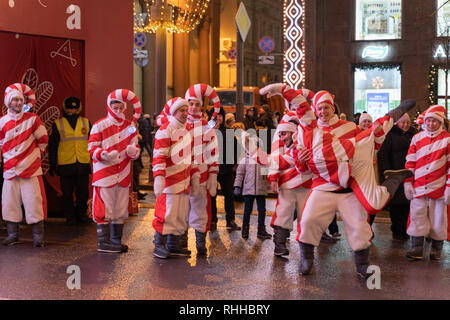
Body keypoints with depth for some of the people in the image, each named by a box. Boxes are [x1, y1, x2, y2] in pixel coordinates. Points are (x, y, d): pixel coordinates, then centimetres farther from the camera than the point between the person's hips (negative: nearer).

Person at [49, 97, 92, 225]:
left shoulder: (86, 122, 8)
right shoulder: (58, 124, 2)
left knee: (83, 192, 7)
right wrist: (52, 165, 3)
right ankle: (70, 217, 16)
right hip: (65, 165, -1)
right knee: (67, 194, 4)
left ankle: (82, 214, 23)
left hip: (83, 164, 2)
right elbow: (52, 146, 6)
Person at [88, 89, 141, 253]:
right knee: (104, 209, -5)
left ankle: (116, 240, 20)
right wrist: (104, 154, -24)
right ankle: (103, 242, 3)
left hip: (124, 175, 5)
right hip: (104, 174, -5)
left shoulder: (130, 126, 11)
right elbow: (92, 148, -4)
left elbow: (136, 147, 14)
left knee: (121, 210, 10)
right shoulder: (99, 126, -2)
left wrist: (133, 151, -11)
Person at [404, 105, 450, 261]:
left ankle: (436, 249, 20)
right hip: (419, 188, 2)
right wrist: (408, 183, 5)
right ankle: (417, 249, 7)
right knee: (417, 218, 1)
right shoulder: (417, 138, 9)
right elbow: (410, 162, 11)